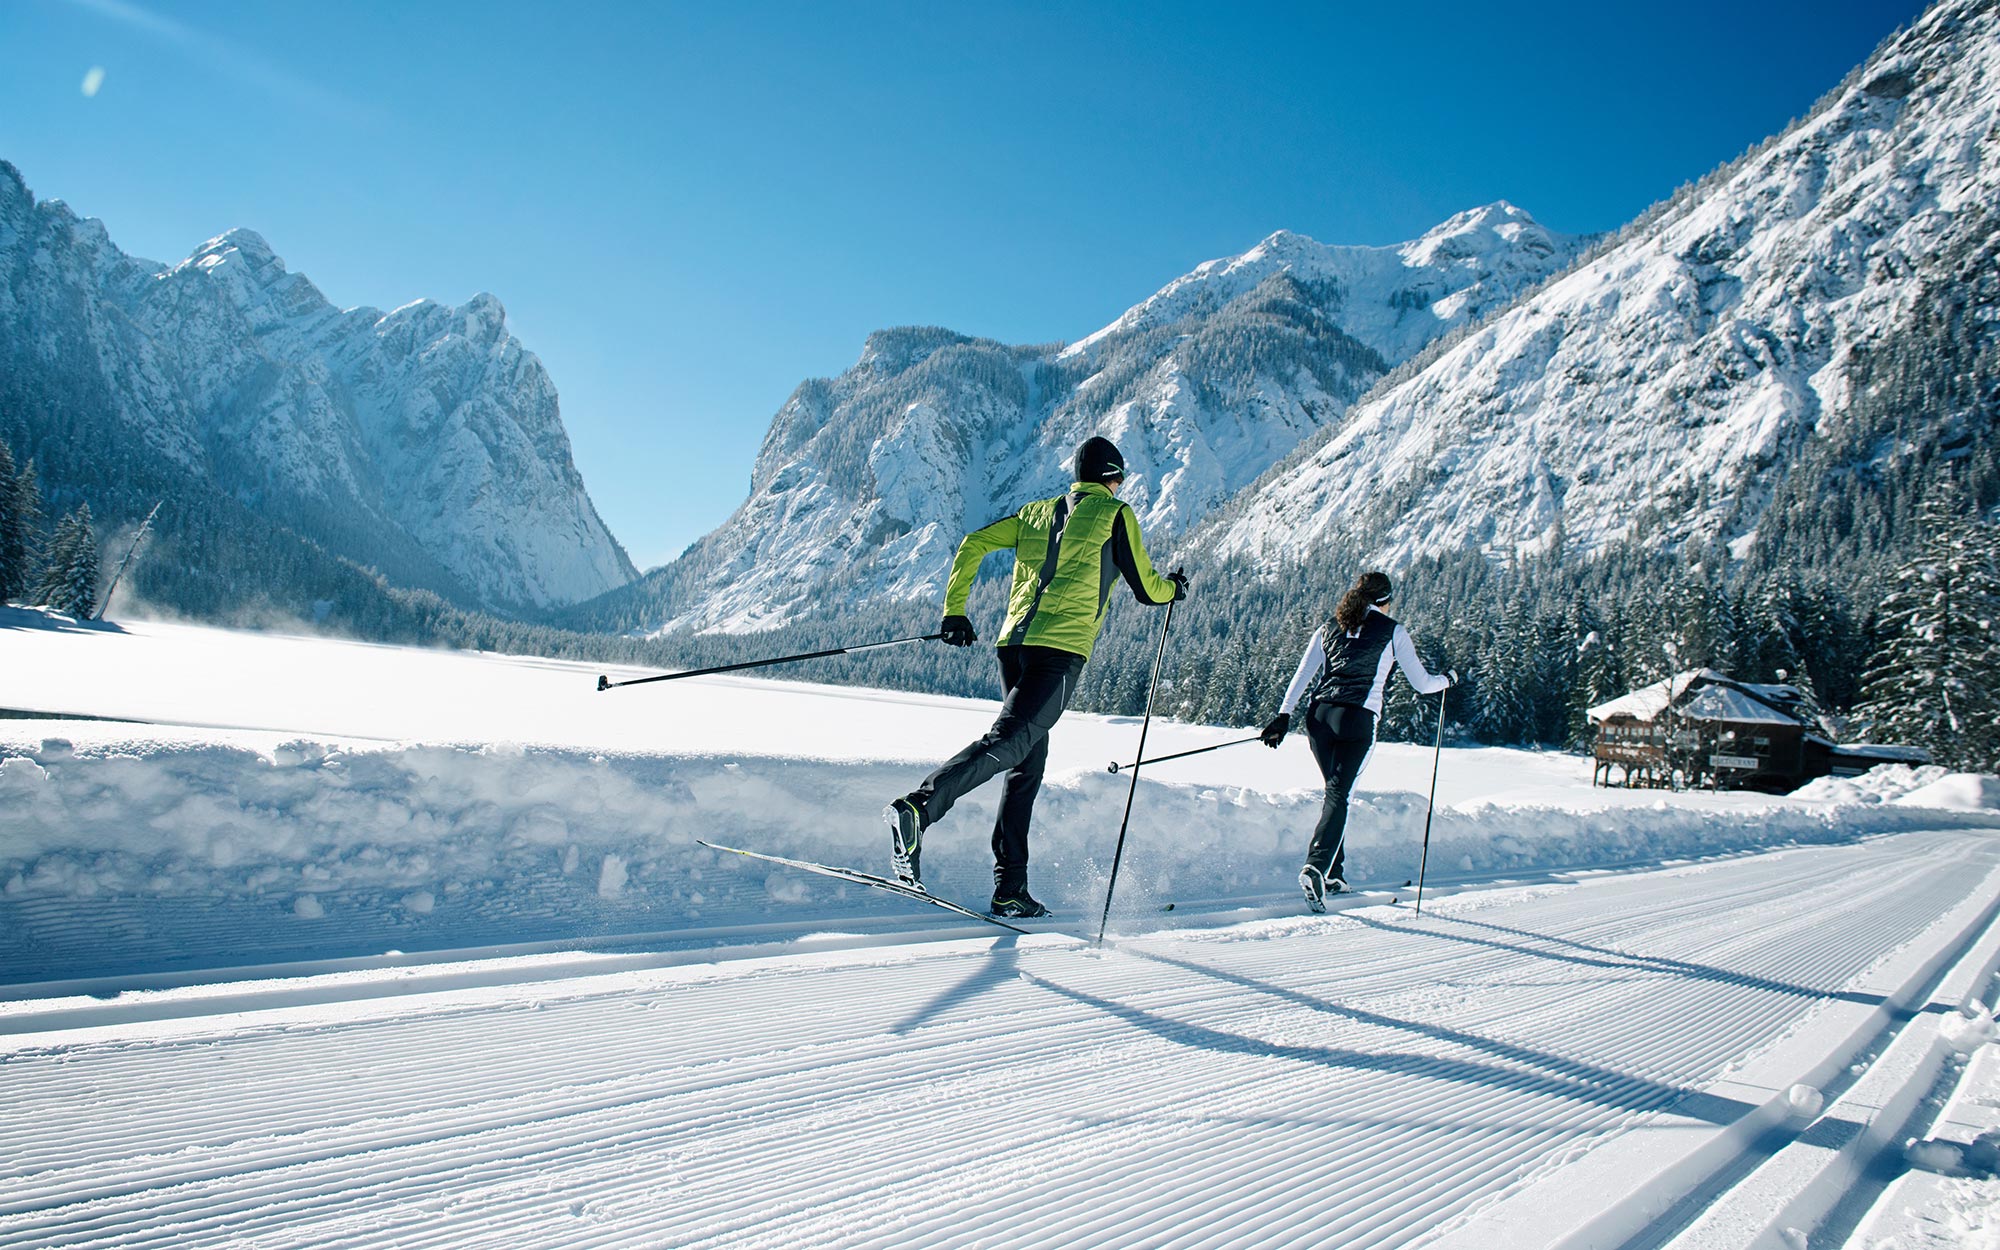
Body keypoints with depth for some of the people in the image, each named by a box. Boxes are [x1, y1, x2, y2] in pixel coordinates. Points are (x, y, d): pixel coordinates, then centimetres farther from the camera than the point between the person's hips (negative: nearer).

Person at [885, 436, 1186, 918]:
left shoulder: (1038, 511, 24)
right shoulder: (1114, 513, 9)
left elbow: (973, 544, 17)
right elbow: (1146, 588, 12)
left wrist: (954, 611, 19)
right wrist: (1173, 588, 34)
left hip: (1015, 643, 7)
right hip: (1061, 648, -6)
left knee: (1029, 765, 12)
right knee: (1009, 742, -20)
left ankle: (1010, 888, 9)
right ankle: (918, 808, -43)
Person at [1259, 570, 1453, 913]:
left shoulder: (1328, 628, 17)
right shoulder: (1392, 631, 7)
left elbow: (1302, 675, 9)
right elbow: (1422, 683, 13)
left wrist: (1283, 716, 6)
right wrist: (1447, 679, 33)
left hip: (1319, 716, 4)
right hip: (1356, 719, -4)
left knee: (1337, 791, 19)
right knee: (1337, 795, -9)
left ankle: (1333, 875, 19)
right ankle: (1315, 868, -28)